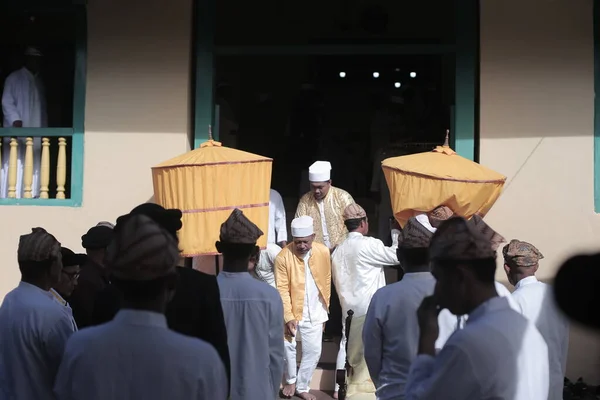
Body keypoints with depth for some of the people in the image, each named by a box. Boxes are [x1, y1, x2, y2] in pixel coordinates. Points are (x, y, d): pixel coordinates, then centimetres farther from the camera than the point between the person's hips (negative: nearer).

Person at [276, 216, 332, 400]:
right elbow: (282, 289, -16)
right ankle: (290, 380, 28)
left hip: (315, 312, 3)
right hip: (292, 310, -2)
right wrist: (288, 317, -20)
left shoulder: (323, 252, -9)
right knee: (288, 346, 1)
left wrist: (325, 306, 10)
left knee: (313, 350, 5)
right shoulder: (283, 257, -17)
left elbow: (327, 280, 5)